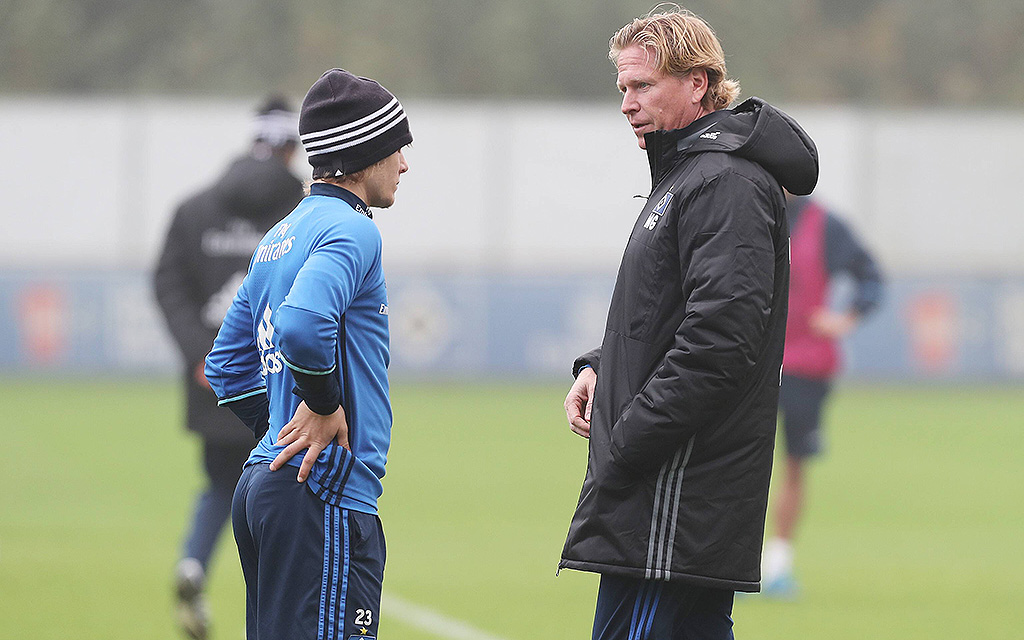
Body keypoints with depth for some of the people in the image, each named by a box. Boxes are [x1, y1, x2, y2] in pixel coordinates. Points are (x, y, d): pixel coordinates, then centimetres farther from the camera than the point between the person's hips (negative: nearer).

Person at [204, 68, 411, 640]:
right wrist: (326, 405, -15)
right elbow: (302, 326, -29)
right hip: (325, 493, -10)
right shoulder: (350, 230, -10)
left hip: (260, 486, 10)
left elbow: (227, 364, 25)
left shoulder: (279, 237, 19)